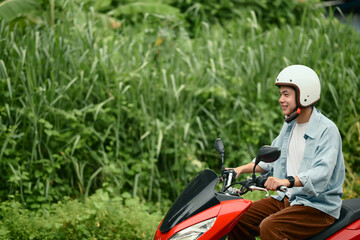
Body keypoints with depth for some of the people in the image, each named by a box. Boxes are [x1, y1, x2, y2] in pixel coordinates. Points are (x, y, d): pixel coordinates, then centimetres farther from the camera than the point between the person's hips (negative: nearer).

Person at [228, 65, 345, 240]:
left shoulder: (327, 130, -15)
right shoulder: (289, 125, 13)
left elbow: (322, 173, -28)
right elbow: (271, 158, 24)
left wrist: (288, 181, -44)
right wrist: (241, 169, 10)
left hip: (318, 206, -8)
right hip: (286, 199, 8)